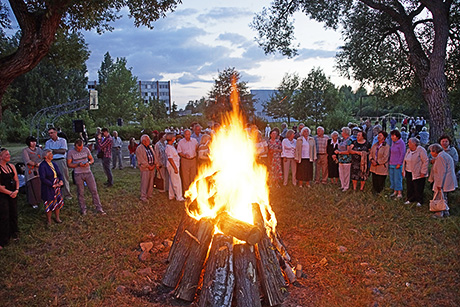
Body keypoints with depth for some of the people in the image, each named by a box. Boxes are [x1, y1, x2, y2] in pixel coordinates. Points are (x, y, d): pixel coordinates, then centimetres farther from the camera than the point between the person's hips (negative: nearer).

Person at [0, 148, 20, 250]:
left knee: (14, 214, 14)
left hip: (13, 194, 6)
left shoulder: (11, 166, 6)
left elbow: (16, 180, 10)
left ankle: (14, 234, 34)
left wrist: (16, 190, -6)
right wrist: (10, 193, -13)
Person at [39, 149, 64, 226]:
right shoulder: (42, 166, -13)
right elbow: (43, 179, -17)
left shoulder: (54, 164, 8)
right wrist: (53, 185, -17)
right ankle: (48, 220, 19)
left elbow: (60, 174, 13)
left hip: (57, 187, 6)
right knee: (49, 204, 1)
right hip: (48, 189, -6)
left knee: (58, 202, 10)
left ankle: (57, 218, 26)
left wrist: (61, 181, -7)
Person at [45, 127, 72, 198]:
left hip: (61, 161, -2)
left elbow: (63, 151, -3)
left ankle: (67, 194, 4)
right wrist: (58, 151, -9)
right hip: (52, 162, 2)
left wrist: (53, 150, -3)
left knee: (64, 178, -2)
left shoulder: (62, 140, 8)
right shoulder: (47, 142, 15)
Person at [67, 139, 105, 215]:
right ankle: (83, 209, 20)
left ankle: (99, 208, 7)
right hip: (78, 174, -2)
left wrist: (89, 162, -13)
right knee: (80, 192, 6)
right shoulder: (70, 152, -4)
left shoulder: (86, 149, 2)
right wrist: (78, 164, -18)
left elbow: (92, 159, 10)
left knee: (94, 190, 0)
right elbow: (69, 164, -2)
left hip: (88, 173, 2)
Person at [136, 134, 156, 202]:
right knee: (144, 183, -4)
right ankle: (143, 197, 3)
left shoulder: (150, 147, 14)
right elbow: (141, 160, -14)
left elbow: (154, 156, 14)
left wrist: (154, 165, -1)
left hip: (152, 168, 7)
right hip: (145, 168, -7)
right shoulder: (139, 148, -9)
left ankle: (149, 194, 24)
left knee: (151, 182, 12)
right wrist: (148, 166, -14)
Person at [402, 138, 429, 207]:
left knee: (418, 188, 1)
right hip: (408, 173, 7)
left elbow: (425, 161, -14)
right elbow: (405, 161, 18)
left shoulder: (421, 150, -12)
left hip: (418, 173, -7)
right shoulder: (408, 150, 11)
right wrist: (403, 170, 15)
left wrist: (423, 172, -16)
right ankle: (410, 199, 23)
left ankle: (419, 201, 14)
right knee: (410, 187, 10)